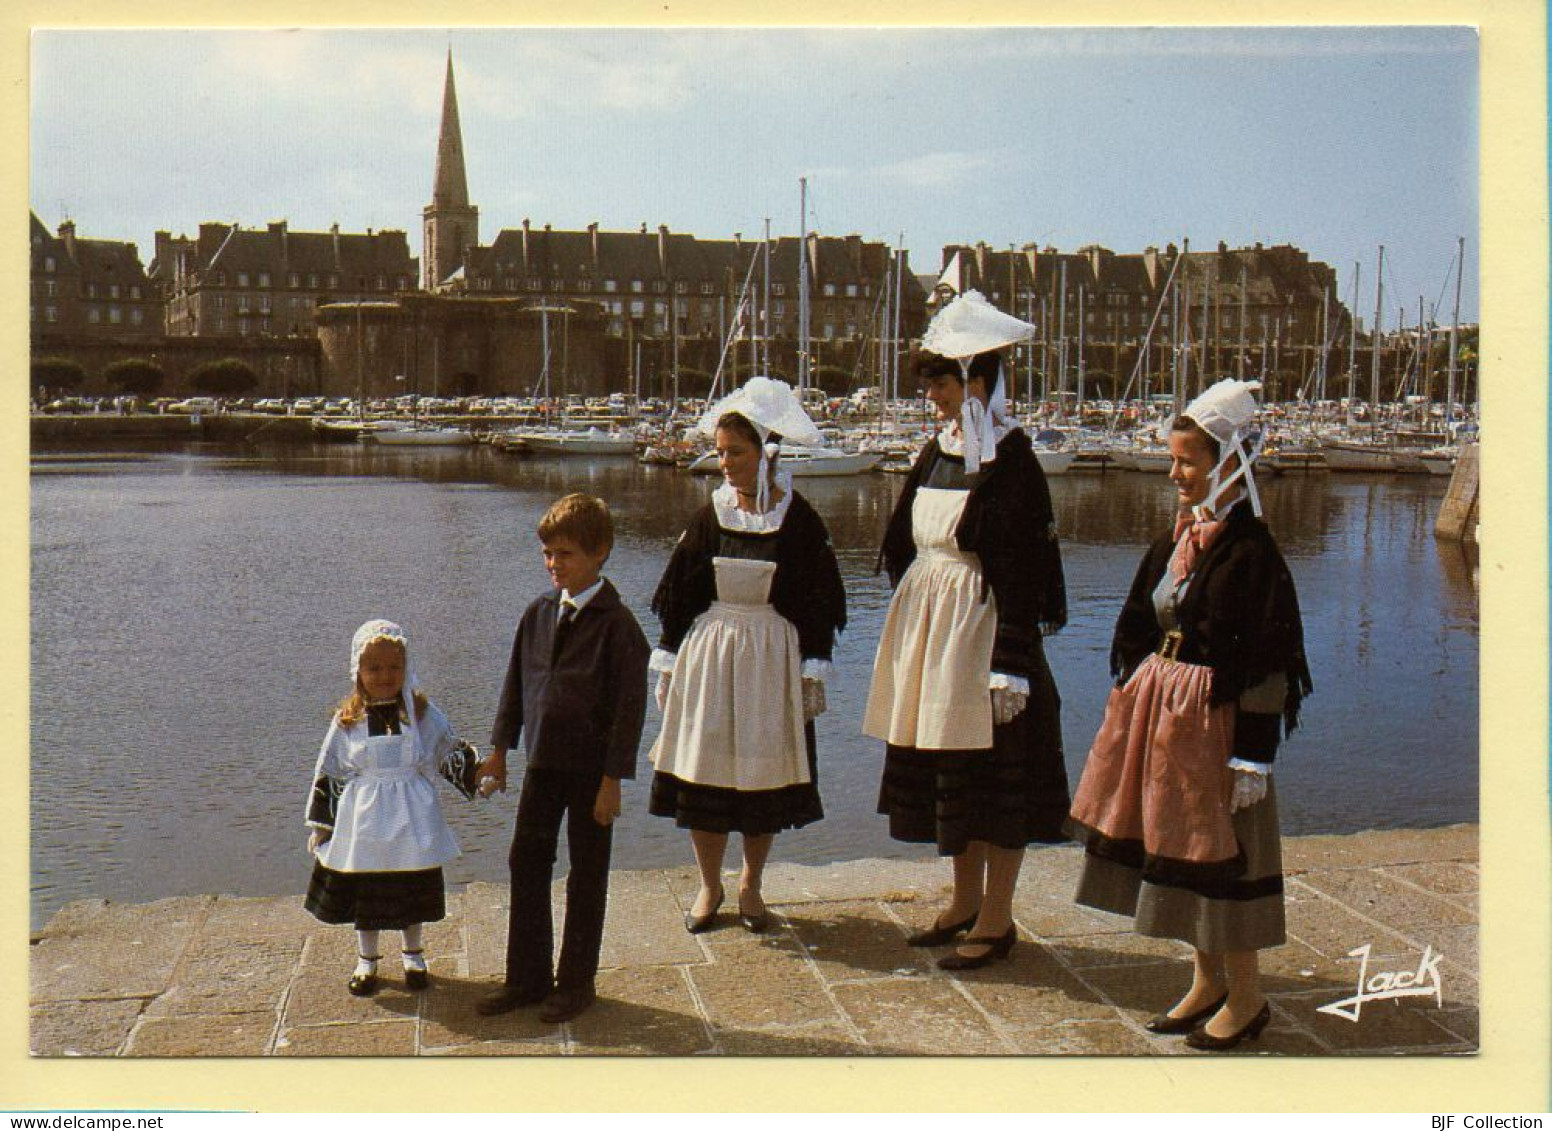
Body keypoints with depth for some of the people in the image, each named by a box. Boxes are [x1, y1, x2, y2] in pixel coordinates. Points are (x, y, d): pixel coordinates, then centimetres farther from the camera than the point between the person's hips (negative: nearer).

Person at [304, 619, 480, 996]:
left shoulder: (422, 713, -1)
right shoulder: (348, 720, -2)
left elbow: (450, 755, 7)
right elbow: (328, 774, 3)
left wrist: (475, 773, -10)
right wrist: (319, 825, 4)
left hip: (411, 820, 0)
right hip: (363, 820, 0)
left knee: (412, 889, 9)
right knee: (364, 890, 8)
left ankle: (414, 956, 29)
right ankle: (366, 961, 27)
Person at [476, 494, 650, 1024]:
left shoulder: (616, 623, -15)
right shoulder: (539, 613, 4)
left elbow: (630, 706, -14)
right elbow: (516, 683, 14)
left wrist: (613, 780, -15)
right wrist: (500, 750, 15)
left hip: (590, 768, -6)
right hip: (542, 761, 6)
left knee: (586, 876, 7)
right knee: (526, 865, 11)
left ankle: (577, 981, 21)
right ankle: (528, 976, 24)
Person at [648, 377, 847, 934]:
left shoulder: (801, 521, -4)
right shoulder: (708, 518, 1)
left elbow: (817, 602, -1)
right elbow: (678, 596, 7)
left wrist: (813, 673, -3)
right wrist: (668, 663, 5)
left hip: (772, 657, -1)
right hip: (708, 655, 2)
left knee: (765, 772, 6)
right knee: (704, 766, 3)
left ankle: (750, 884, 24)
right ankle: (709, 886, 19)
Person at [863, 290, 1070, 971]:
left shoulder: (1008, 459, -13)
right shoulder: (938, 451, 10)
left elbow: (1021, 570, -17)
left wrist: (1011, 665, -21)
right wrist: (907, 628, 15)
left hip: (982, 620, -8)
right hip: (928, 623, 9)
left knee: (993, 766, 0)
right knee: (944, 760, 14)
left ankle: (997, 918, 11)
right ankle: (966, 901, 28)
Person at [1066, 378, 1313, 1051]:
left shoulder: (1250, 551, -15)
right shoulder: (1175, 542, 8)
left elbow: (1266, 666, -17)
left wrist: (1251, 756, -18)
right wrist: (1131, 712, 15)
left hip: (1214, 717, -8)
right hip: (1159, 713, 8)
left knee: (1219, 852, 1)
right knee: (1176, 843, 14)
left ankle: (1245, 997, 17)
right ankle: (1207, 982, 29)